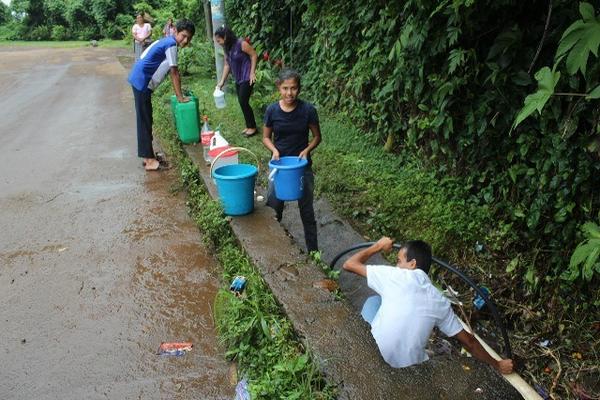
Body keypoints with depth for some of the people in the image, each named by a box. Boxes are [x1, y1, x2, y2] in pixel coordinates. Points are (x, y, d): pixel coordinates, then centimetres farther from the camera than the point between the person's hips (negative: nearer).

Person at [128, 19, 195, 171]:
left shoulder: (168, 42, 15)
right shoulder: (171, 44, -15)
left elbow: (172, 73, 18)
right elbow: (174, 73, -13)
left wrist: (179, 94, 18)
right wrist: (180, 97, -8)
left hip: (141, 81, 10)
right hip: (142, 82, -10)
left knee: (146, 120, 14)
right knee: (145, 121, -6)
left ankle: (148, 156, 22)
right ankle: (149, 160, -1)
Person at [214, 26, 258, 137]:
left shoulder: (241, 44, -16)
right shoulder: (227, 48, 8)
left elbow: (254, 55, -14)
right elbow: (227, 65, 12)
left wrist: (252, 73, -17)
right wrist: (222, 81, 8)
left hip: (247, 78, -8)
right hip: (238, 79, 8)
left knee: (243, 102, -8)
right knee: (242, 103, 9)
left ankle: (252, 127, 4)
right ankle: (248, 126, 20)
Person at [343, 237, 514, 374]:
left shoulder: (396, 276, -10)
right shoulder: (440, 302, 2)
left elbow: (349, 264, -4)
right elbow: (468, 341, 9)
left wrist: (378, 246, 11)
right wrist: (497, 365, 25)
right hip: (408, 366, 4)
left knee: (373, 300, 20)